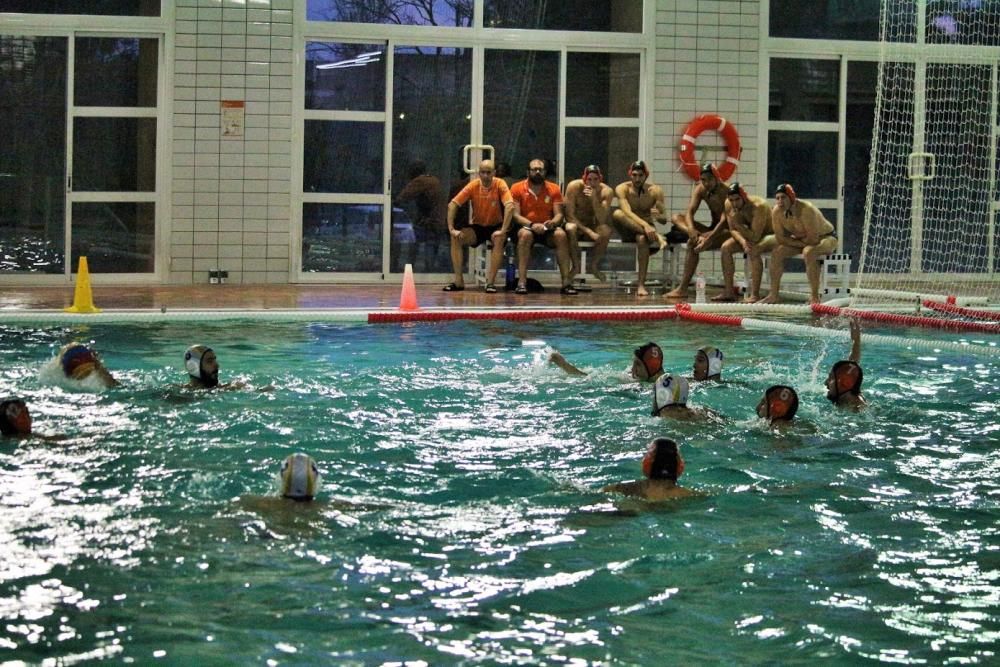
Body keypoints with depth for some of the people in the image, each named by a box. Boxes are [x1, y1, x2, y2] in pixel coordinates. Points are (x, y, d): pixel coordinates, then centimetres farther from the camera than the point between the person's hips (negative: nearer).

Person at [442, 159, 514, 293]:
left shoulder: (500, 185, -15)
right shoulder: (473, 186, -9)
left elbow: (510, 206, -28)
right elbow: (452, 205, -12)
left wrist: (503, 230, -36)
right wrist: (451, 229, -22)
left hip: (495, 227, -2)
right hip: (477, 227, 2)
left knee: (499, 239, -35)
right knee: (456, 238, -23)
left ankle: (490, 282, -32)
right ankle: (458, 281, -19)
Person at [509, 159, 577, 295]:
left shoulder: (554, 189, 7)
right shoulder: (517, 188, 0)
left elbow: (559, 214, 2)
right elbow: (515, 215, -7)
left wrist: (553, 222, -22)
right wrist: (532, 225, -24)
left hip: (548, 230, 2)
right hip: (526, 227, -2)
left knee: (561, 234, -30)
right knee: (525, 234, -37)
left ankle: (567, 282, -31)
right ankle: (521, 282, -41)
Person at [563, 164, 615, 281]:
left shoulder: (606, 191, -14)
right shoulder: (574, 187, -17)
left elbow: (602, 220, -23)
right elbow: (569, 215, -18)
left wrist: (594, 199, -36)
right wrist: (588, 231, -29)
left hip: (594, 227, 1)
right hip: (577, 223, -1)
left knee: (606, 231, -33)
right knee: (570, 228, -37)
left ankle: (594, 265, -7)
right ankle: (576, 265, -13)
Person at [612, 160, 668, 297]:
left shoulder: (655, 191, -4)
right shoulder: (623, 189, -9)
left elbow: (664, 219, -6)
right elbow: (627, 213, -26)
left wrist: (658, 216, -32)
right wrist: (645, 225, -42)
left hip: (645, 230, 0)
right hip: (627, 231, 0)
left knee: (642, 239, -38)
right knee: (617, 214, -32)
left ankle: (641, 285, -39)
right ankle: (655, 235, -38)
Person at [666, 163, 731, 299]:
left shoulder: (726, 191, -19)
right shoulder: (700, 190, 0)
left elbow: (725, 221, -27)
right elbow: (690, 212, -9)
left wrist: (708, 239, -38)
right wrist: (691, 229, -31)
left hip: (727, 230, -7)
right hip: (712, 229, 7)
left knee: (693, 244, -31)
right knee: (676, 217, -5)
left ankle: (683, 288, -30)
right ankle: (698, 236, -28)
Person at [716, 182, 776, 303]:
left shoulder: (758, 206, -32)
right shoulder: (729, 205, -12)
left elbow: (755, 236, -34)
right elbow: (733, 230, -6)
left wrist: (738, 224, -41)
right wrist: (742, 241, -26)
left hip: (770, 235, -7)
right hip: (748, 236, 7)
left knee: (753, 251, -35)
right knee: (726, 247, -14)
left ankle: (755, 294, -33)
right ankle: (729, 291, -11)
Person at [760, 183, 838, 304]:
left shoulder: (806, 210, -33)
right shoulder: (776, 212, -14)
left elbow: (813, 239, -33)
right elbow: (780, 239, -9)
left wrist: (795, 239, -14)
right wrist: (800, 243, -19)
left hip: (826, 237, -7)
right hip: (803, 241, 7)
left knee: (809, 252, -36)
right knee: (777, 252, -11)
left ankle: (814, 297, -30)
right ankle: (773, 295, -5)